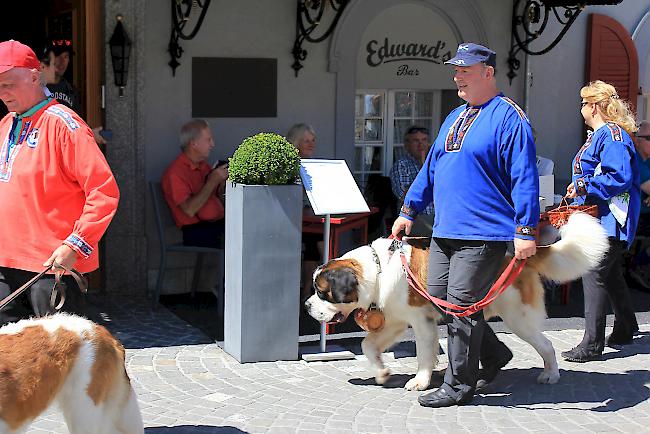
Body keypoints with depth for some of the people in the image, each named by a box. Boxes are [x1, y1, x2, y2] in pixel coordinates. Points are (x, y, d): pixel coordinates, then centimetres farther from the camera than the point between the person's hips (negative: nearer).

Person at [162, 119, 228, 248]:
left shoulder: (203, 165, 19)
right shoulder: (175, 173, -6)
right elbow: (189, 210, -17)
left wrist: (222, 181, 6)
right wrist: (212, 181, -14)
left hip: (219, 223, 7)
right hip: (197, 230, -7)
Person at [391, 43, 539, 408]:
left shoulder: (509, 118, -9)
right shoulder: (456, 117, 18)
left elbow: (524, 178, -15)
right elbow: (432, 167, 24)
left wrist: (526, 230, -20)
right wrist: (409, 211, 23)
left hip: (483, 234, -9)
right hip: (445, 231, 9)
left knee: (462, 305, -5)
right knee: (439, 298, 10)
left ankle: (459, 386, 8)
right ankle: (494, 354, 28)